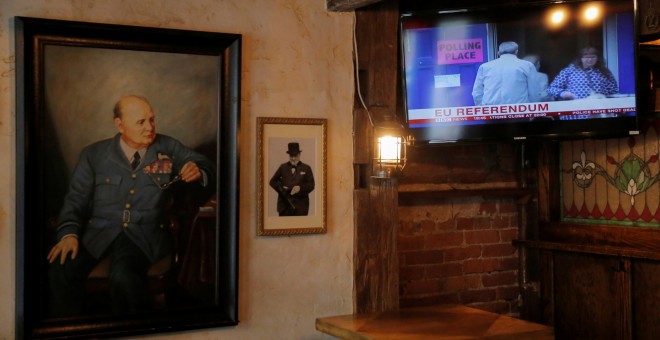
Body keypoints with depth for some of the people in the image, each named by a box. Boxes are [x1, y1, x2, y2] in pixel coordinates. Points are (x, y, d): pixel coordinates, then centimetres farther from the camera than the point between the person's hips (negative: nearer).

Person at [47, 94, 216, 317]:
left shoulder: (169, 148, 11)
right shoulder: (94, 154, 11)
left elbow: (209, 169, 16)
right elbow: (75, 200, 9)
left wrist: (198, 172, -9)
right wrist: (69, 234, -10)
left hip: (145, 235, -1)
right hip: (98, 232, 2)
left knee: (123, 276, -34)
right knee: (60, 269, -27)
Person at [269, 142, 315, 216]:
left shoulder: (306, 168, 7)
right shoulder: (283, 167, 11)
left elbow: (311, 185, 1)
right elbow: (272, 181, 13)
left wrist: (300, 188, -17)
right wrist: (280, 187, -7)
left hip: (301, 205, -1)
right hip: (285, 204, 1)